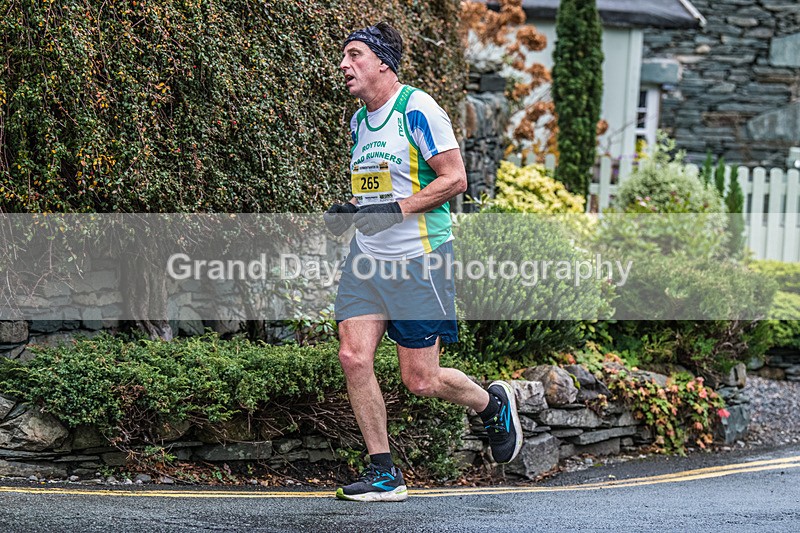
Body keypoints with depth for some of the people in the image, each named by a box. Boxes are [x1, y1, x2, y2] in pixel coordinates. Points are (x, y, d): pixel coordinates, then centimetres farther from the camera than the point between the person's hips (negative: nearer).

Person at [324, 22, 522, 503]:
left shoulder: (418, 109, -11)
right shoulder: (359, 121, 14)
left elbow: (455, 178, -15)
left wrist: (395, 211, -22)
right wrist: (349, 212, 5)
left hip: (419, 259, -7)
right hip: (367, 258, 7)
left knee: (421, 380, -3)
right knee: (354, 356, -8)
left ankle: (494, 404, 28)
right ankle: (384, 473, 2)